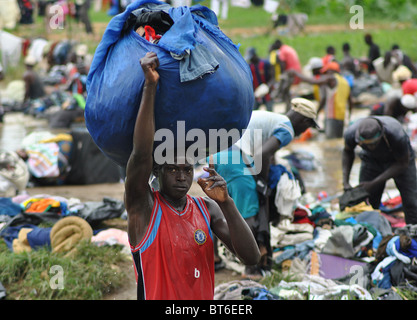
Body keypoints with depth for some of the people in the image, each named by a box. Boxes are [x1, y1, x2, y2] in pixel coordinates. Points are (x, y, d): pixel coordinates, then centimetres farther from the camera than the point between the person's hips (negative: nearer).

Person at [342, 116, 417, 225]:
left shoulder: (397, 135, -41)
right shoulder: (351, 133, -31)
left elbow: (403, 163, -22)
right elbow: (347, 152, -4)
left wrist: (374, 184, -25)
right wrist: (345, 181, -14)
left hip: (398, 160, -2)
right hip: (372, 159, 2)